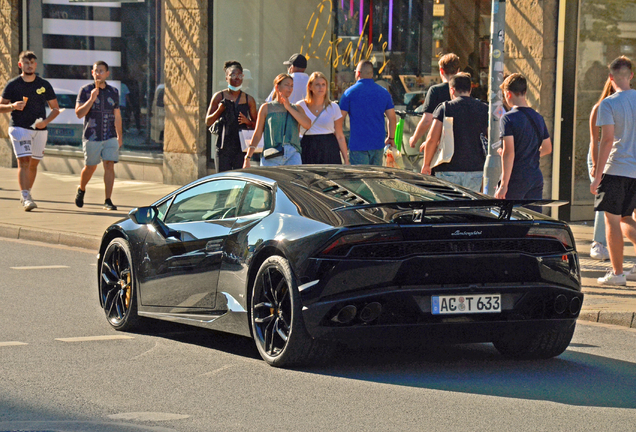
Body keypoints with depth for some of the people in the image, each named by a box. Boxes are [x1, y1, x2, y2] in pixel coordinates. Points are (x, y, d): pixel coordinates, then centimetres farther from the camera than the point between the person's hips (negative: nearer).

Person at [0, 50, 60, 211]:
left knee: (33, 163, 10)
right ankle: (26, 197, -21)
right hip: (19, 127, -3)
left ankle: (26, 195, 27)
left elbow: (55, 108, 11)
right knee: (23, 162, -15)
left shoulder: (44, 85, 7)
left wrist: (46, 121, -8)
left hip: (39, 130, 3)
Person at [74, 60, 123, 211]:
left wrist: (120, 136, 19)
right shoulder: (85, 90, -2)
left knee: (109, 165, -9)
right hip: (92, 137, -2)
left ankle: (107, 201, -7)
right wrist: (91, 99, -21)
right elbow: (79, 113, -10)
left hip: (110, 137, 2)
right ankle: (81, 190, 36)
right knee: (90, 167, 7)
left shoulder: (113, 92, 8)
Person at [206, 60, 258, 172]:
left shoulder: (249, 100, 10)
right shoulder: (219, 97, 7)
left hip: (241, 147, 1)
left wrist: (247, 121, -7)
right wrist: (220, 110, -10)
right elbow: (208, 122, 7)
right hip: (223, 147, -1)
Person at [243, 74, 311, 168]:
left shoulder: (296, 108, 18)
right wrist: (247, 158, 3)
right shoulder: (266, 108, 12)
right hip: (271, 157, -1)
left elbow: (307, 125, -1)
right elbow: (257, 135, 11)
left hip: (293, 155, 1)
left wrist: (288, 108, 1)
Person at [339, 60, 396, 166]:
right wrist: (391, 138, 21)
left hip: (357, 144, -4)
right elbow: (392, 118, 8)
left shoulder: (349, 93, -5)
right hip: (378, 144, 4)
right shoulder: (384, 93, 6)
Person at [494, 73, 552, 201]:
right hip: (536, 178, 6)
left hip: (515, 180, -6)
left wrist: (503, 185, -17)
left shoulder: (508, 118, -11)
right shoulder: (538, 117, 10)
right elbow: (547, 148, 19)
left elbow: (508, 152, -18)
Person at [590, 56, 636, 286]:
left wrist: (597, 175, -11)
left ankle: (617, 273, 4)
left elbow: (607, 140, -14)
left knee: (612, 220, 3)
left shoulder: (608, 104, -9)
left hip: (616, 170, -5)